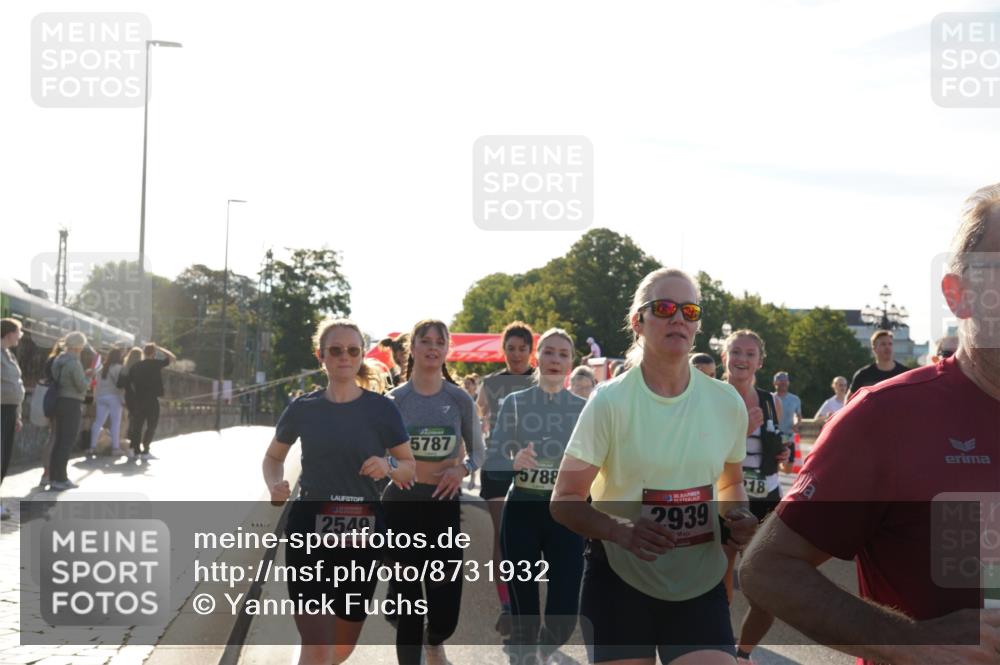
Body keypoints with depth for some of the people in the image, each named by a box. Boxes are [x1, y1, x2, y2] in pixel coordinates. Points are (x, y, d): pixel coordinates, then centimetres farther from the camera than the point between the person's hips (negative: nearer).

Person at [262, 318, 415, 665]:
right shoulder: (303, 408, 1)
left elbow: (411, 467, 4)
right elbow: (273, 457, 16)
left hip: (362, 533, 1)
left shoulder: (382, 409, -1)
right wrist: (275, 484, -6)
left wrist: (389, 466, -19)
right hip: (310, 531, -1)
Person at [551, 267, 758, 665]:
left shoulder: (727, 403, 1)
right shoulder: (610, 401, -9)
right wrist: (622, 533, -27)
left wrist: (738, 517, -4)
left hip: (700, 583, 2)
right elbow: (564, 501, -9)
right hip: (619, 583, -2)